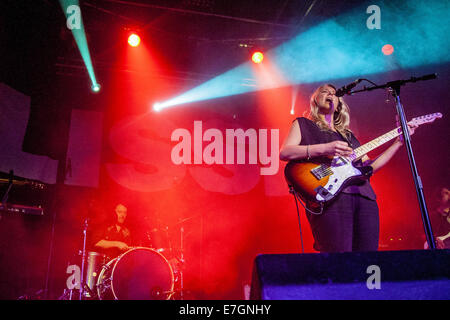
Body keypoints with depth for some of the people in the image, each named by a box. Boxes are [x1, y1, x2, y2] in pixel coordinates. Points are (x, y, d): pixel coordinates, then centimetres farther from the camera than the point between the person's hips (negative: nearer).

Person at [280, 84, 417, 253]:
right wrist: (324, 149, -12)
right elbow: (284, 153, -1)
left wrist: (399, 141, 25)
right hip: (330, 196, -5)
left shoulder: (348, 134, 31)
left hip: (365, 197, 5)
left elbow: (370, 166, 26)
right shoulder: (303, 124, 17)